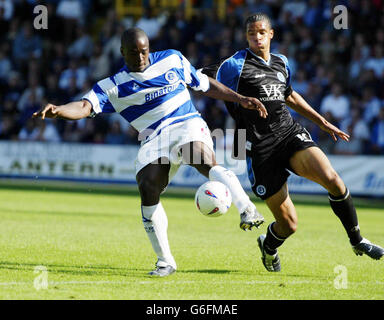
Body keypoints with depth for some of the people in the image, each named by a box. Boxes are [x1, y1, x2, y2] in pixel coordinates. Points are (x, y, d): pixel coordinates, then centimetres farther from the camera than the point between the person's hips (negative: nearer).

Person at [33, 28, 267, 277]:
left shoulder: (173, 59, 10)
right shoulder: (113, 87, 5)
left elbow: (205, 85, 22)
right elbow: (84, 107, -9)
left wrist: (240, 99, 19)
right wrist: (57, 110, -30)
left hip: (188, 125, -1)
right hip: (154, 140, 1)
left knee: (205, 162, -34)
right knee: (148, 189, -20)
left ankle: (247, 210, -42)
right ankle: (165, 261, -6)